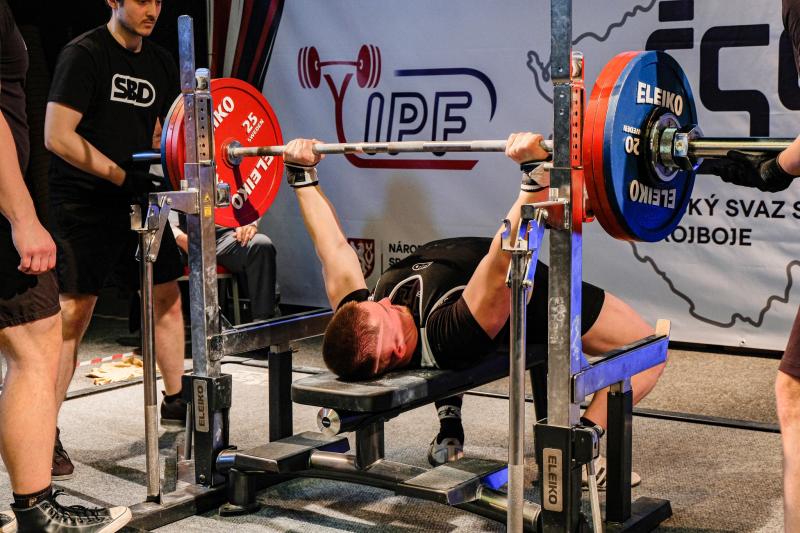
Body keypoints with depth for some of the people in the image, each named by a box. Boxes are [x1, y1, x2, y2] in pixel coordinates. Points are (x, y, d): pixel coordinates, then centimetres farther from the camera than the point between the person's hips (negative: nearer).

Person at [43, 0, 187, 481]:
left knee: (167, 296, 12)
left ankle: (175, 400, 30)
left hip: (138, 202, 7)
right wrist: (125, 174, -22)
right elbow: (57, 136, -18)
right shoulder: (84, 55, -11)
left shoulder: (161, 63, 11)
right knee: (72, 313, -8)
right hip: (85, 205, -7)